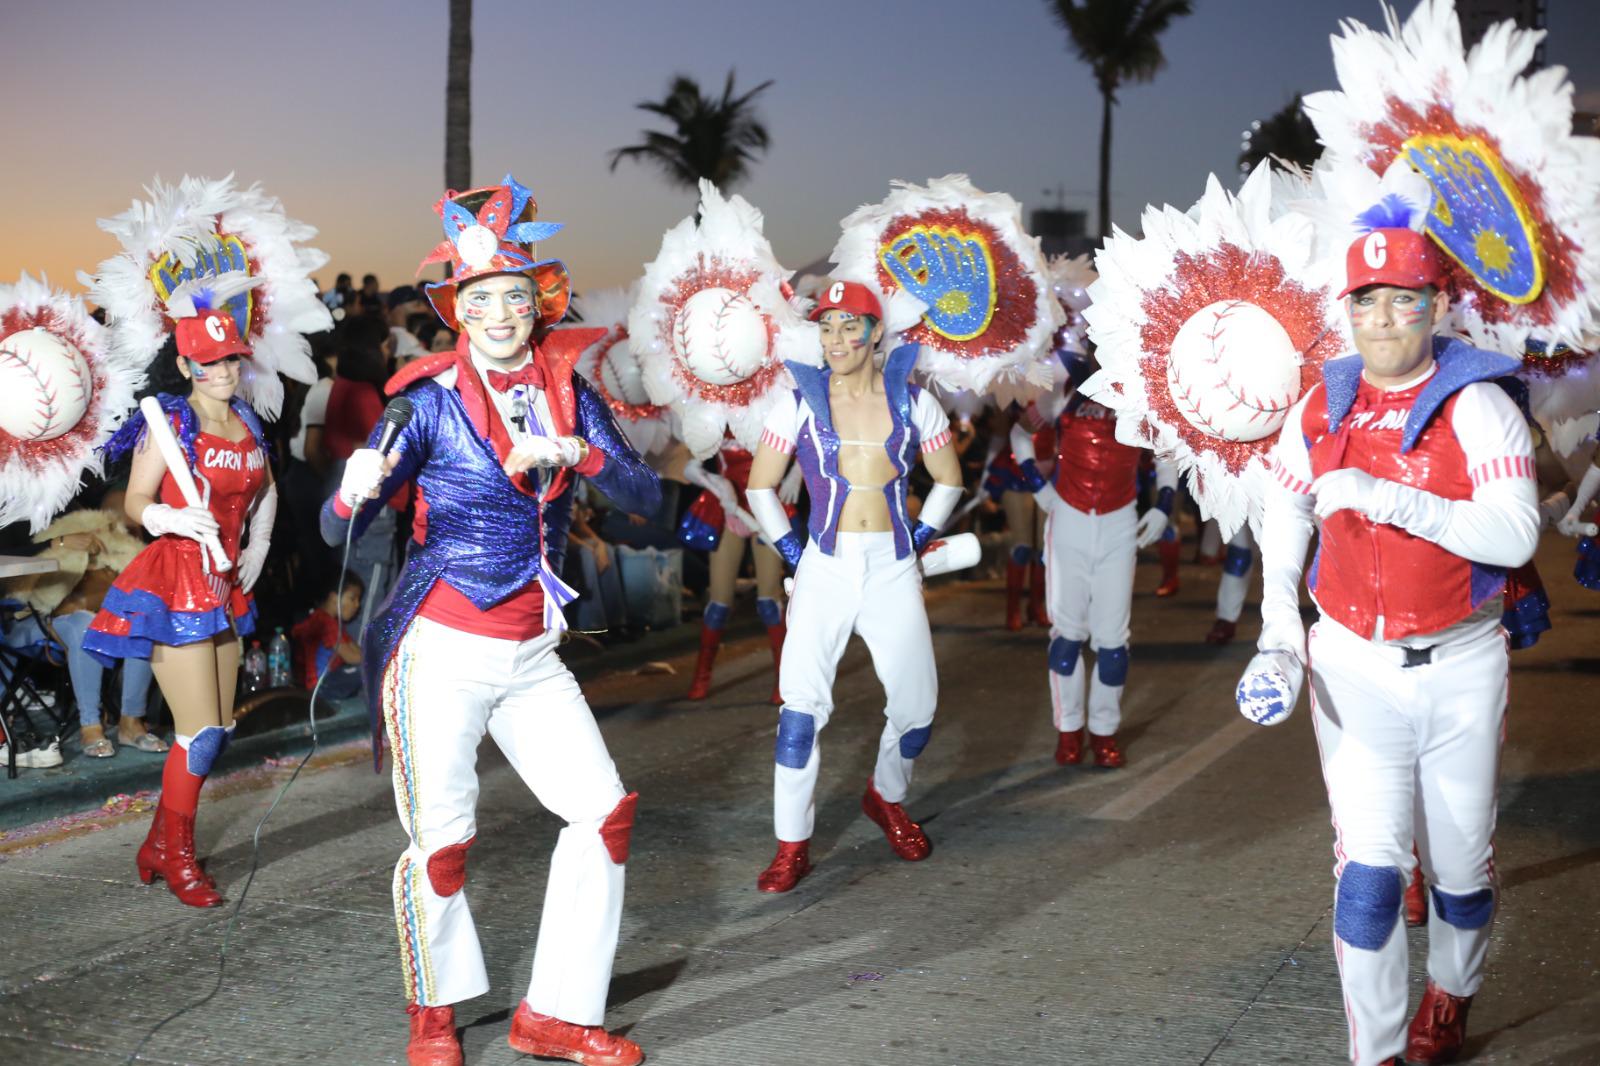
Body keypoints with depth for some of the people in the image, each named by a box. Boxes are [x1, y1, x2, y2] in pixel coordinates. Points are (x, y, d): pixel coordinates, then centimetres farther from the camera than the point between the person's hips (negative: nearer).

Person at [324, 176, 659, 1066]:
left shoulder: (567, 390, 4)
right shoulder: (431, 400, -8)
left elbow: (645, 496, -4)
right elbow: (339, 529, -13)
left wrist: (578, 451, -22)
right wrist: (355, 492, -36)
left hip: (531, 652, 5)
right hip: (442, 651, -5)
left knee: (604, 810, 1)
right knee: (442, 841, -2)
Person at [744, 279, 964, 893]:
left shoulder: (912, 401, 3)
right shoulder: (800, 403, 0)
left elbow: (949, 480, 14)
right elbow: (760, 488, 5)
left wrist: (918, 541, 7)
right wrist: (793, 553, -1)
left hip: (893, 571, 2)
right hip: (825, 568, -2)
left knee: (916, 705, 3)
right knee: (802, 704, -11)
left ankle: (886, 799, 34)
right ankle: (793, 847, -2)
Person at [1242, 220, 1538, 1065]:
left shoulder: (1477, 408, -11)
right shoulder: (1320, 410, 2)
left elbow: (1513, 534, -23)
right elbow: (1282, 524, 13)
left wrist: (1385, 495, -31)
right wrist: (1278, 639, 3)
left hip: (1460, 669, -1)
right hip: (1353, 666, 2)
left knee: (1460, 865, 13)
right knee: (1368, 869, -7)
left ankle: (1451, 996, 41)